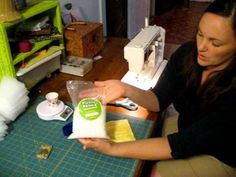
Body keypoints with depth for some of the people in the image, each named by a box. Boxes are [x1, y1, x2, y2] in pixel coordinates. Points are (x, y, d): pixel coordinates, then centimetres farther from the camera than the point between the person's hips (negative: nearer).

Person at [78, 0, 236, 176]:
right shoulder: (187, 53, -19)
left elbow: (185, 144, -35)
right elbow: (159, 101, -10)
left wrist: (113, 149, -37)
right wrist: (125, 90, -30)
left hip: (219, 156, -4)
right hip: (186, 127, 4)